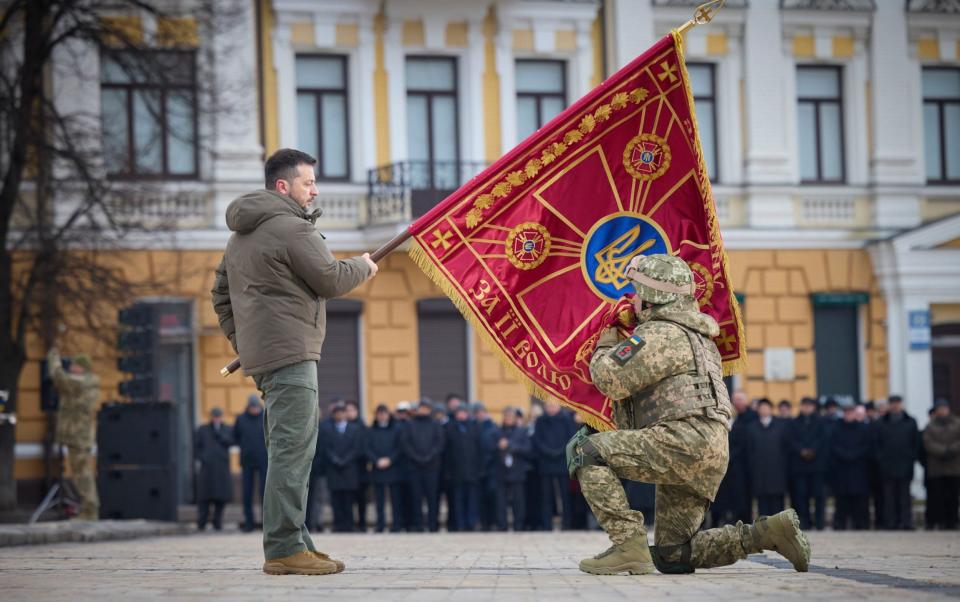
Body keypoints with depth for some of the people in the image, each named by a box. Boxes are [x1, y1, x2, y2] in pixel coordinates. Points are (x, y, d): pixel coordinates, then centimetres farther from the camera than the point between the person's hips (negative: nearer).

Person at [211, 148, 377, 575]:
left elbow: (221, 291, 25)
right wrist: (362, 266, 7)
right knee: (292, 449, -12)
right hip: (290, 353, -10)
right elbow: (331, 280, -11)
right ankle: (284, 548, -16)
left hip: (259, 354, 10)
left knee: (287, 450, 14)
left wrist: (240, 340, 23)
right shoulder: (292, 228, -11)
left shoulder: (241, 235, 21)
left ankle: (291, 542, 17)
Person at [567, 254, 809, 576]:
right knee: (671, 558, 14)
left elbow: (611, 380, -12)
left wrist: (605, 346, 8)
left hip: (685, 441, -10)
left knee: (585, 450, -11)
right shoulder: (694, 335, 29)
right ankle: (770, 532, 8)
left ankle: (629, 546, -19)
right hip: (707, 456, 10)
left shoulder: (660, 333, -4)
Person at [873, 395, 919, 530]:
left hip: (905, 466, 0)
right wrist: (881, 459, -4)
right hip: (887, 467, 0)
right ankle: (890, 522, 2)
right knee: (889, 496, 0)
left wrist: (912, 458, 0)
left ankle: (906, 521, -1)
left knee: (905, 495, -2)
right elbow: (876, 443, 6)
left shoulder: (910, 422, 10)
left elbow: (916, 443, 10)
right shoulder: (880, 423, 8)